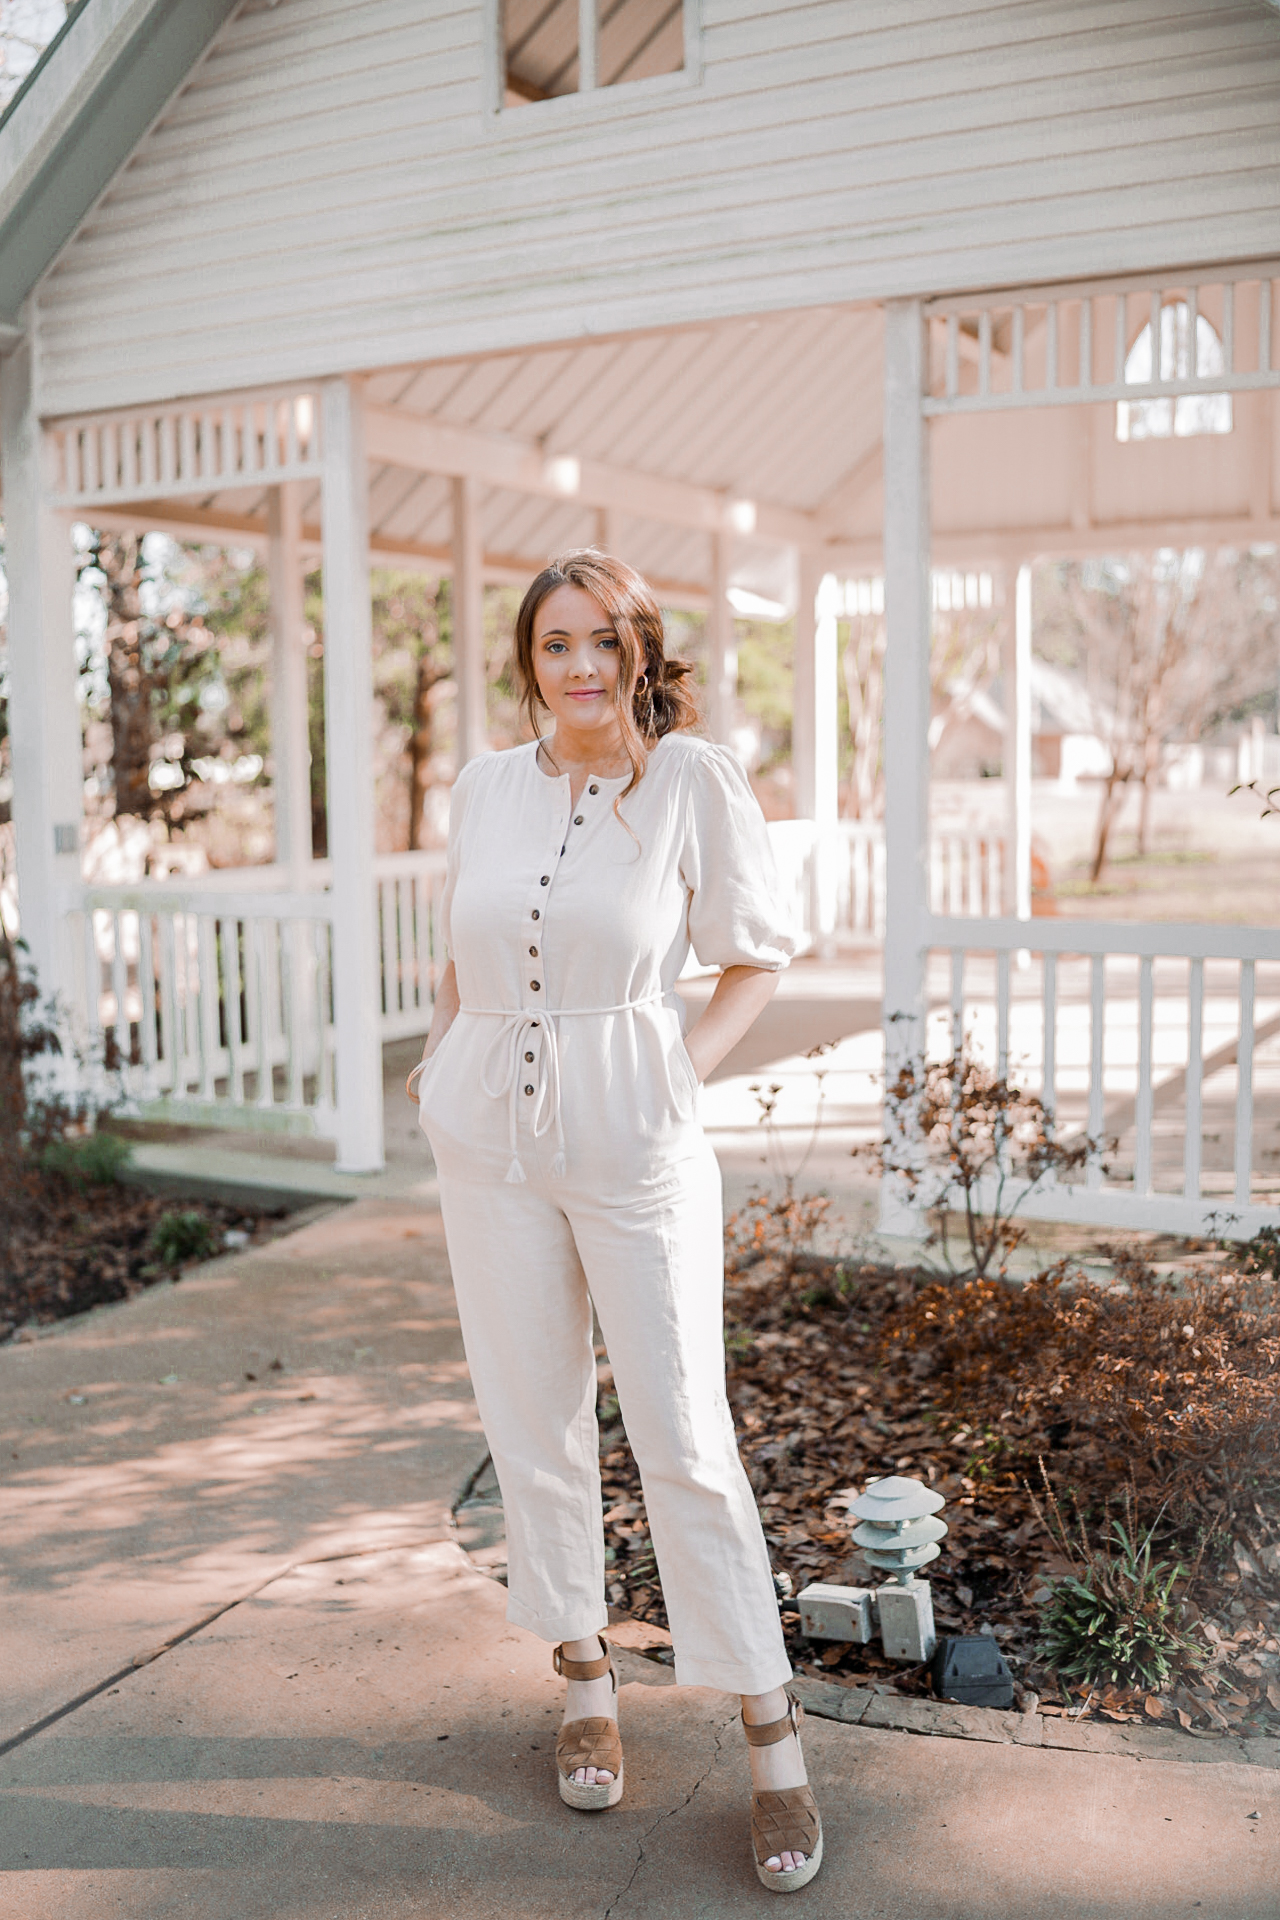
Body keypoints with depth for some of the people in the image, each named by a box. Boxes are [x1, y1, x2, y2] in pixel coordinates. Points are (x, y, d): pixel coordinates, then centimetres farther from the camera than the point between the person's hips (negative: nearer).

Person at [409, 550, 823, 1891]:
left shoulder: (695, 781, -7)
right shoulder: (485, 786, 4)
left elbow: (756, 955, 2)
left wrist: (690, 1066, -8)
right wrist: (440, 1057, 7)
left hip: (632, 1142, -4)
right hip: (491, 1140, 4)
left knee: (683, 1436, -1)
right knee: (533, 1425, 12)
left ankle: (771, 1736, 13)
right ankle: (586, 1679, 31)